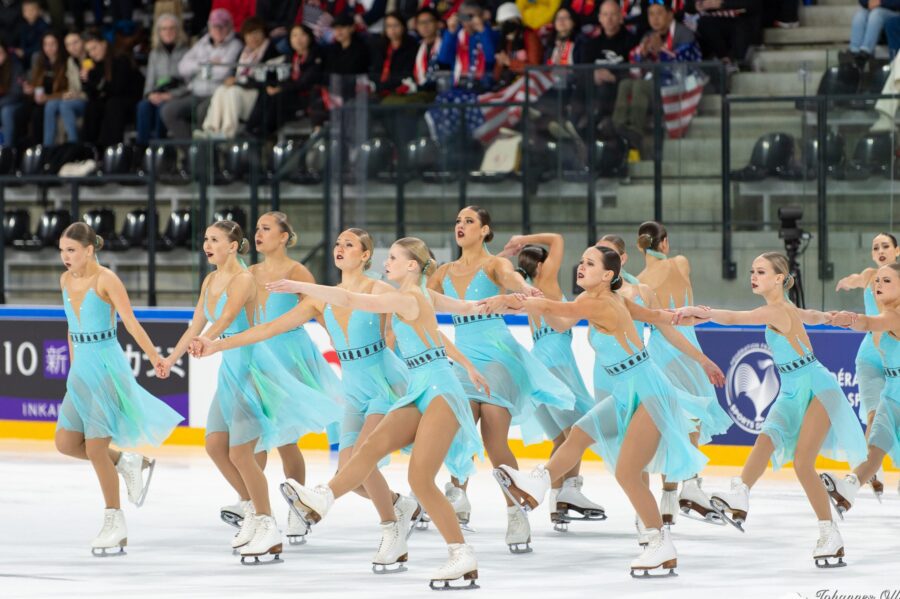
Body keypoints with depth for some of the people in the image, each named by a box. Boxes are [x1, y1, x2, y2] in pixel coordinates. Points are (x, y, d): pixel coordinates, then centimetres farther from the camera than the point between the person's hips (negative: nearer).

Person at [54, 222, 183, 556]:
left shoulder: (106, 280, -13)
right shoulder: (66, 280, 7)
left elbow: (130, 322, -21)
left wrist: (153, 356, -30)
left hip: (107, 366, -8)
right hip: (81, 367, 8)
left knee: (95, 447, -8)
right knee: (66, 443, 4)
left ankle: (115, 525, 4)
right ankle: (129, 463, 24)